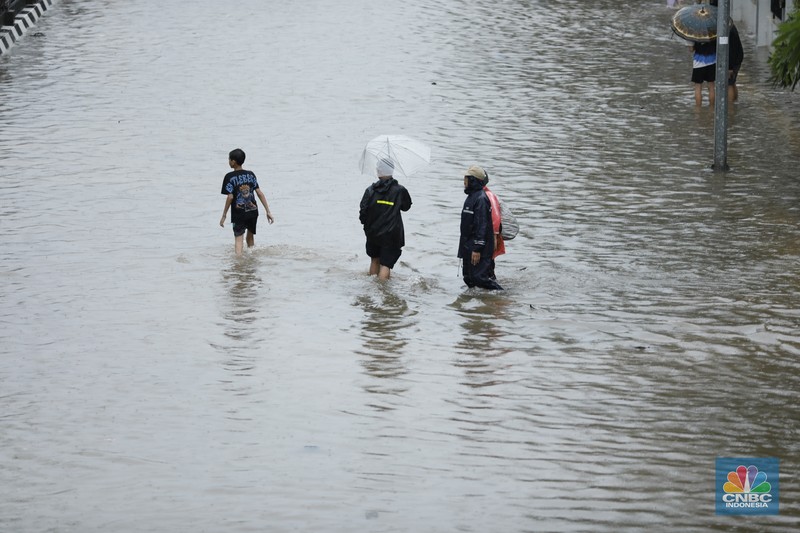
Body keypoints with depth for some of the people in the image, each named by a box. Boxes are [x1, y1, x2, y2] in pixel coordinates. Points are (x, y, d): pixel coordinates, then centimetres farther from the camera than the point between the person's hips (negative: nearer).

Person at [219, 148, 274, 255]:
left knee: (238, 238, -7)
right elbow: (259, 193, 2)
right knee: (250, 237, 21)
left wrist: (224, 215, -7)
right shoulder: (250, 175, 5)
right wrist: (268, 211, 4)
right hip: (253, 212, 4)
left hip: (238, 213, -4)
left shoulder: (230, 177, -8)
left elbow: (230, 197, -14)